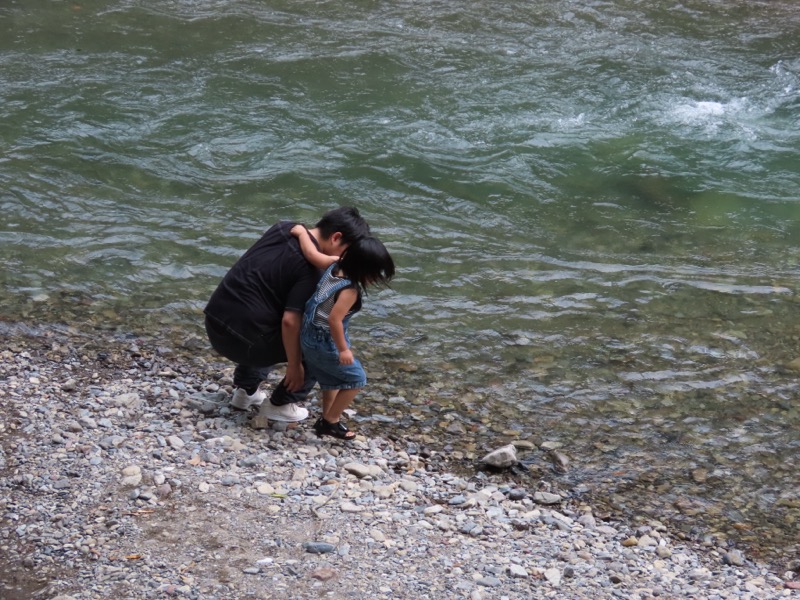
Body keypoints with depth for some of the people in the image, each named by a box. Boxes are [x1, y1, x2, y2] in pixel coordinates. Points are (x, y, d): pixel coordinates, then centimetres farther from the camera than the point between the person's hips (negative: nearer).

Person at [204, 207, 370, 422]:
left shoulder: (284, 228, 7)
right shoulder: (310, 266, -17)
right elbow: (290, 322, -22)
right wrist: (294, 365, -9)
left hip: (214, 320, 8)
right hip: (239, 337, -8)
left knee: (274, 333, 36)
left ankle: (245, 389, 32)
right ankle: (280, 405, 13)